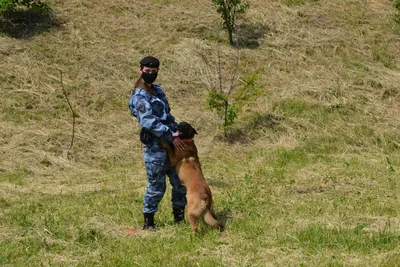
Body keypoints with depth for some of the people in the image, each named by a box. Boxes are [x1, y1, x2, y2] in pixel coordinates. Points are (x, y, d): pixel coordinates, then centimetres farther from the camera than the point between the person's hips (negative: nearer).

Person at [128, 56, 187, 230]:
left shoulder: (158, 91, 15)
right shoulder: (139, 97, -14)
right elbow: (149, 121, -26)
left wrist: (178, 131, 13)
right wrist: (171, 137, -27)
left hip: (170, 144, 8)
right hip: (155, 147, -8)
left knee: (180, 181, 13)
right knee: (156, 186, -2)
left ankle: (179, 215, 27)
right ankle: (148, 222, 10)